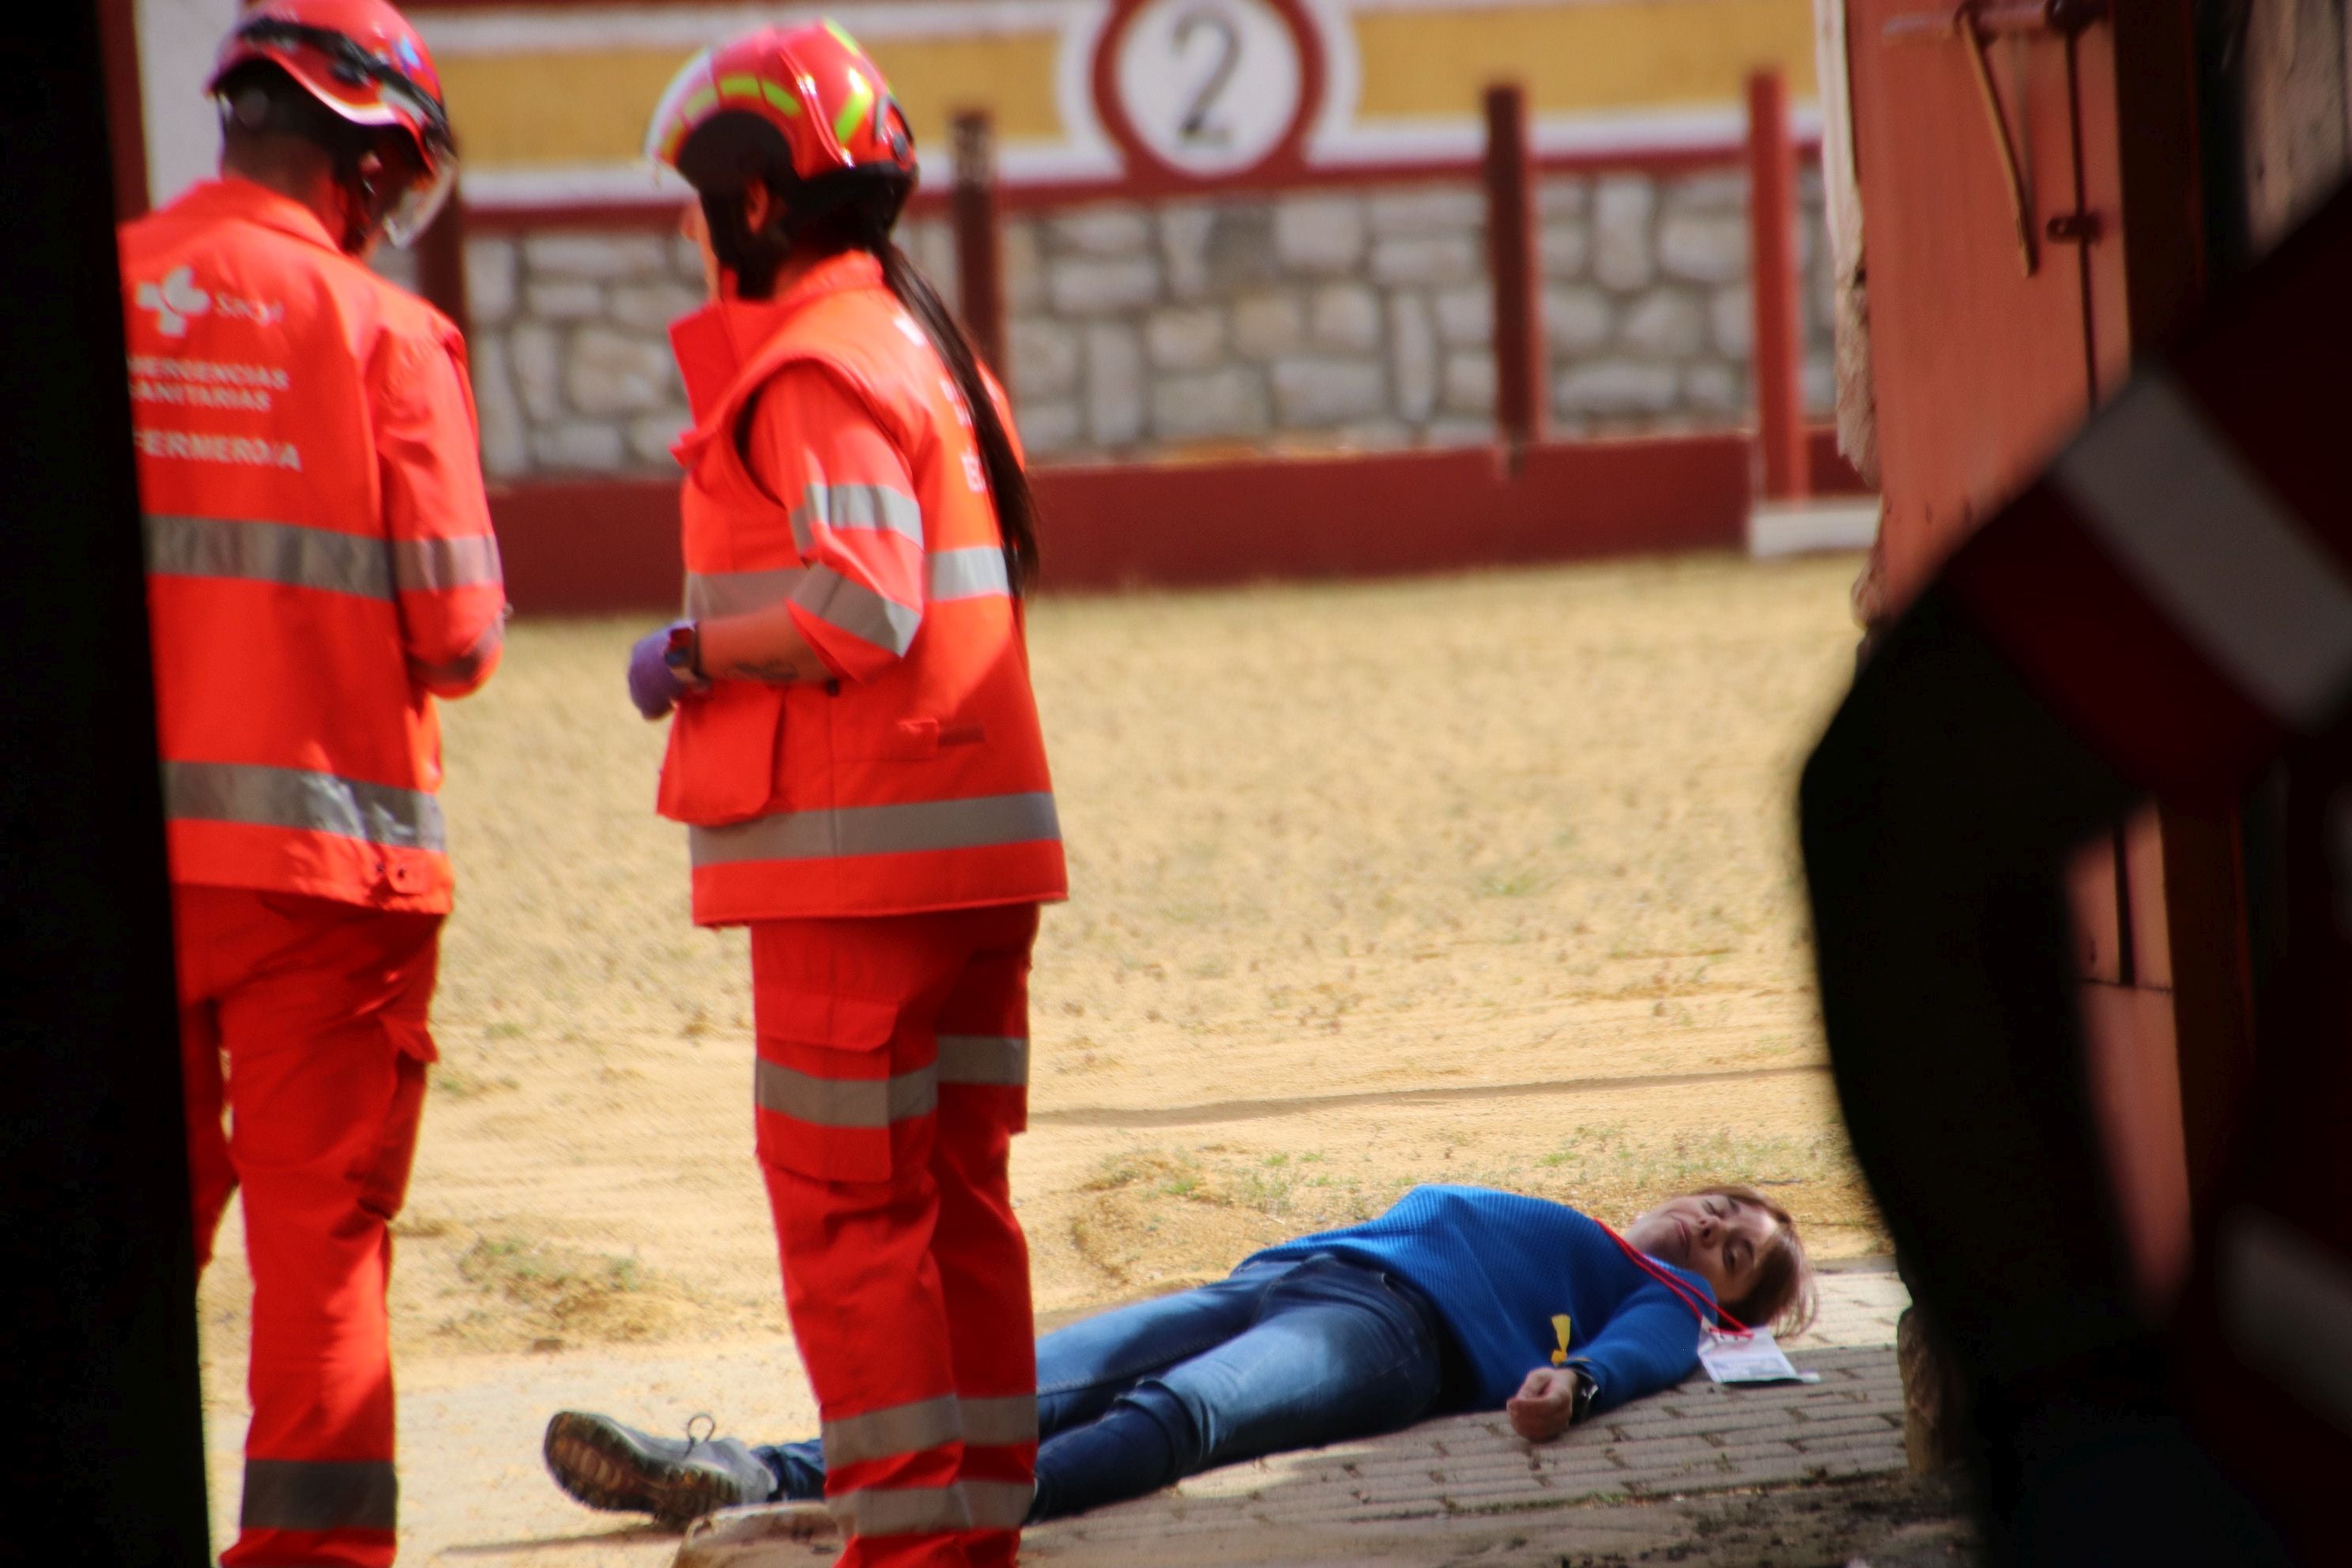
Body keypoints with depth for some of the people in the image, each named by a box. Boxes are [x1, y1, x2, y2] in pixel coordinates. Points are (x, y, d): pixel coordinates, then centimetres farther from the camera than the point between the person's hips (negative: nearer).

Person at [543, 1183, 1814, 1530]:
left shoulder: (1660, 1305, 19)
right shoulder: (1550, 1231, 41)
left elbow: (1636, 1355, -3)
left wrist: (1567, 1379, -25)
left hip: (1391, 1326, -7)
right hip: (1286, 1273, 7)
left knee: (1174, 1413, -36)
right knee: (1037, 1382, -17)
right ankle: (766, 1480, -35)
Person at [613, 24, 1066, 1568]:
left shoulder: (815, 366, -13)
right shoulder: (934, 346, 17)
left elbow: (858, 607, -23)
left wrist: (689, 654, -10)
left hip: (860, 858, -9)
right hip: (983, 839, 9)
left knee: (847, 1210, -3)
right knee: (959, 1195, 12)